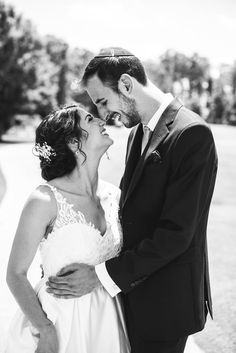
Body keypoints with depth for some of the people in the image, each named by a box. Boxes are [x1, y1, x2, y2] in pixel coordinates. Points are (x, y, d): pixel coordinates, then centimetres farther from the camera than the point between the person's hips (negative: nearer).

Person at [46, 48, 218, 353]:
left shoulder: (192, 133, -20)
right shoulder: (138, 133, 9)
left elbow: (177, 233, -23)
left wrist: (104, 273, -20)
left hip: (164, 302, -8)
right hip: (131, 289, 8)